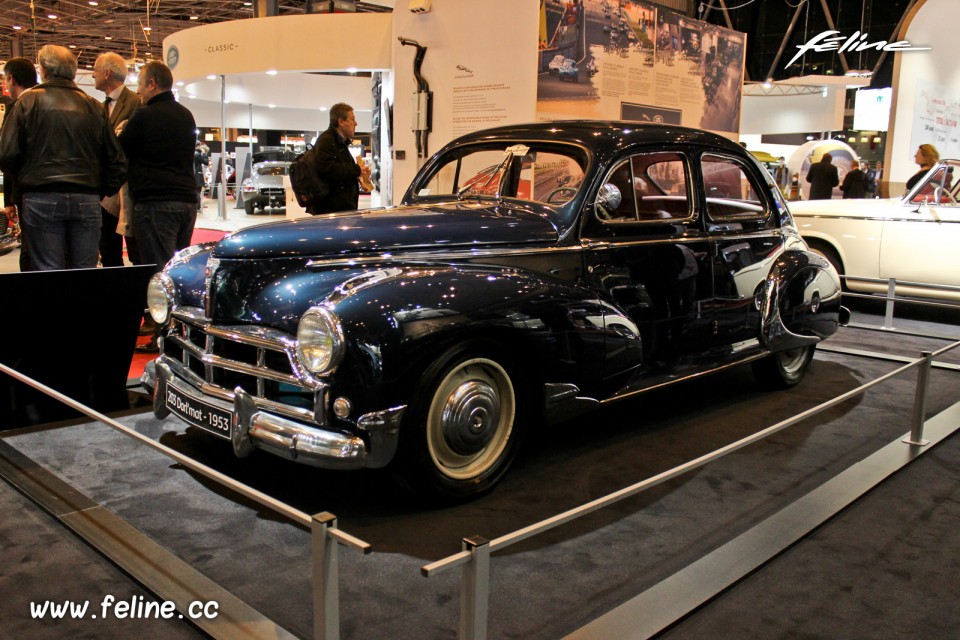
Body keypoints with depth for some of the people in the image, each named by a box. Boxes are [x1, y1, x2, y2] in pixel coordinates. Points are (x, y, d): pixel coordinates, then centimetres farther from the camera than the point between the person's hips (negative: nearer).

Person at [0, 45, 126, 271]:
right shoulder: (93, 106, 9)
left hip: (42, 200, -2)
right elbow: (117, 161, 7)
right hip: (87, 201, 2)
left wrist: (22, 176, 17)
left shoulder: (28, 101, 2)